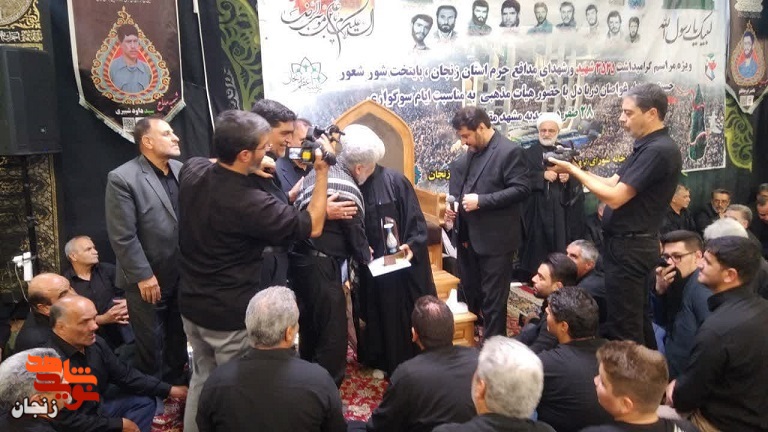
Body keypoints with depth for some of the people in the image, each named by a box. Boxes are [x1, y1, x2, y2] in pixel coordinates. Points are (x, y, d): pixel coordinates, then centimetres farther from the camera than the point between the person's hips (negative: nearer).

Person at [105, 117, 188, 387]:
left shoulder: (182, 170, 4)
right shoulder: (122, 179, -14)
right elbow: (122, 237, -15)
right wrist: (143, 276, -15)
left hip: (182, 276, 5)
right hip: (147, 280, -5)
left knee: (179, 341, 20)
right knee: (151, 346, 11)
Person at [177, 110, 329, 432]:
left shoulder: (191, 170, -8)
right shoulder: (250, 203, -28)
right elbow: (312, 227, -18)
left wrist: (251, 167, 3)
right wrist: (322, 173, -13)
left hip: (191, 305, 7)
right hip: (231, 316, -7)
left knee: (202, 379, 25)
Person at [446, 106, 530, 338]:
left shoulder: (510, 151, -13)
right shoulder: (469, 152, 10)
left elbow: (521, 189, -18)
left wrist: (481, 201, -22)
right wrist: (452, 207, 2)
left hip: (494, 239, -8)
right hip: (467, 237, 8)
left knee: (493, 299, 4)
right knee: (469, 292, 19)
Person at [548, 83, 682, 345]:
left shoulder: (659, 150, -20)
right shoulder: (646, 147, 12)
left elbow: (615, 197, -22)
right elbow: (613, 183, 14)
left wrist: (573, 170, -14)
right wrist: (574, 169, 2)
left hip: (629, 247, -10)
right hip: (629, 245, 10)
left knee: (623, 327, -1)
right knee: (636, 319, 21)